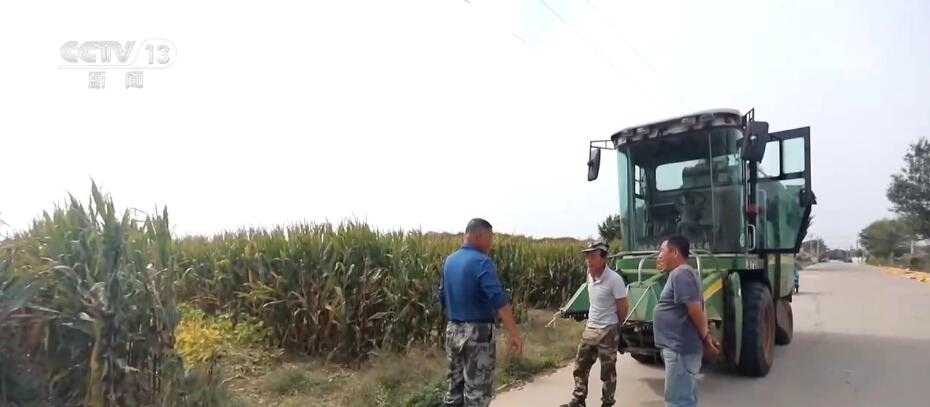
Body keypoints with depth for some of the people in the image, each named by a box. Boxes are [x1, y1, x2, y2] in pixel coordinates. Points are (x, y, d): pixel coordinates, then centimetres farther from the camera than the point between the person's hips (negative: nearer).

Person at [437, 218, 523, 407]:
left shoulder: (449, 261, 8)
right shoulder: (481, 261, -16)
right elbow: (498, 298, -26)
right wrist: (513, 332, -28)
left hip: (453, 331, 7)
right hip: (478, 332, -7)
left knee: (454, 387, 16)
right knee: (476, 391, 1)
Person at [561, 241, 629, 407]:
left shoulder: (614, 279, -20)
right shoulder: (590, 276, 2)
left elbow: (623, 307, -12)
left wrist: (616, 325, 1)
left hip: (607, 332, -7)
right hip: (589, 328, 7)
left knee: (607, 371, 7)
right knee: (580, 367, 13)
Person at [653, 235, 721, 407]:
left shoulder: (680, 274, -18)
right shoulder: (682, 273, 16)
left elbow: (696, 310, -22)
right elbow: (697, 310, 18)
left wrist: (705, 339, -13)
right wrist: (707, 335, 14)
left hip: (680, 348, -11)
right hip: (679, 346, 11)